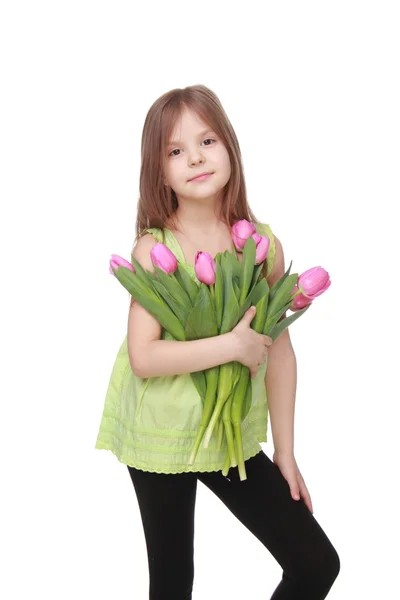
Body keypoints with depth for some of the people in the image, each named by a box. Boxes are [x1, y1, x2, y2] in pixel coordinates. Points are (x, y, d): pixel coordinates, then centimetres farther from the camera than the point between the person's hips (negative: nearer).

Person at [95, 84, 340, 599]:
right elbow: (142, 357, -21)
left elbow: (279, 349, 0)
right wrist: (233, 345, -26)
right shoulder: (154, 249, -14)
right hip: (161, 439, -3)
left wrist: (285, 452, 3)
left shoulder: (264, 245, -6)